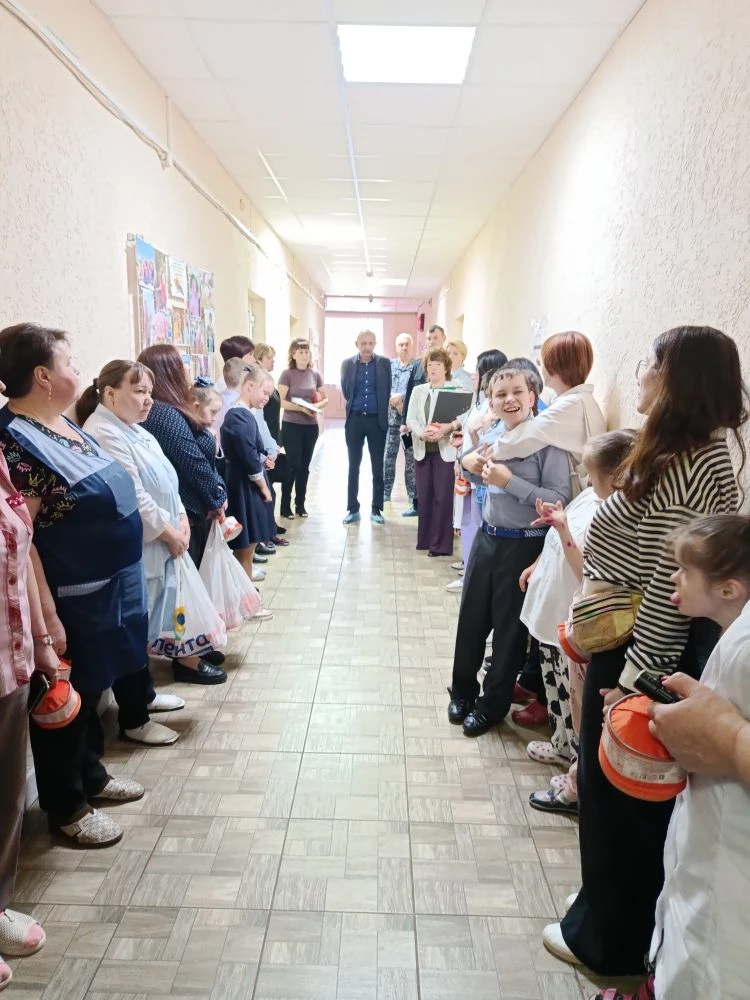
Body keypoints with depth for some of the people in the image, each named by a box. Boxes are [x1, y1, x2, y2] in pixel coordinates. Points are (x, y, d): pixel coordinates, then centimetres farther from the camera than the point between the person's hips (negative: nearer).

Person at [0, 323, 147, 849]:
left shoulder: (63, 423, 7)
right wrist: (46, 616, -23)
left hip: (105, 587, 9)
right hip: (71, 602, -9)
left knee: (91, 691, 23)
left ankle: (91, 775, 43)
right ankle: (66, 807, 29)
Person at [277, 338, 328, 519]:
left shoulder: (315, 374, 6)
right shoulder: (287, 374, -6)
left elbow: (325, 399, 13)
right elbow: (280, 401, -11)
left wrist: (317, 405, -9)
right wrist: (301, 408, -22)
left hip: (311, 426, 4)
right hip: (291, 426, -4)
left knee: (304, 466, 10)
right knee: (292, 465, -4)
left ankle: (300, 505, 20)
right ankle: (285, 506, 7)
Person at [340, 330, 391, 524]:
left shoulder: (384, 363, 2)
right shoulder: (347, 363, 3)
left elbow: (387, 391, 5)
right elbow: (345, 391, 7)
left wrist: (380, 410, 7)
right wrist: (354, 405, 8)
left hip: (377, 420, 0)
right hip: (354, 419, 1)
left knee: (378, 467, 4)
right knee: (353, 466, 5)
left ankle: (376, 509, 13)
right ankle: (353, 509, 12)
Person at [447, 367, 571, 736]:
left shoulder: (547, 440, -15)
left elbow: (560, 499, -24)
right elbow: (471, 460, 25)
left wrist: (509, 481, -24)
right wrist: (472, 461, 2)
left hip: (524, 546, -6)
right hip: (486, 537, 6)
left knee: (509, 626, 9)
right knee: (471, 617, 14)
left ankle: (493, 703, 29)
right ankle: (463, 690, 37)